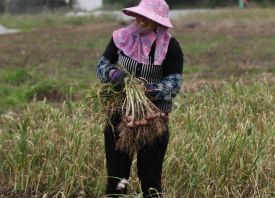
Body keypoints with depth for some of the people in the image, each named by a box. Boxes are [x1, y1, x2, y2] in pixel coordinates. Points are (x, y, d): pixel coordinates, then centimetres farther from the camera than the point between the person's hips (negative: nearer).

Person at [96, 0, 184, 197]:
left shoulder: (169, 46, -9)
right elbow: (102, 65, 4)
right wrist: (112, 73, -19)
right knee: (116, 174, 6)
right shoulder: (121, 37, -1)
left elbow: (174, 82, -12)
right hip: (119, 115, 2)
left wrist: (153, 90, -31)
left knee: (150, 178, 5)